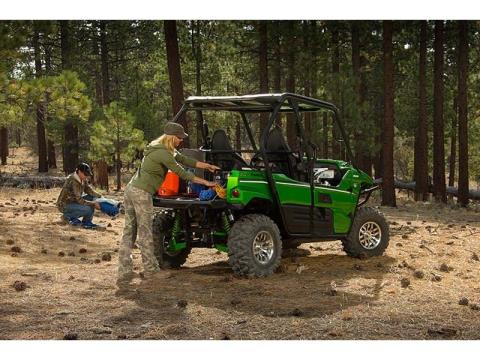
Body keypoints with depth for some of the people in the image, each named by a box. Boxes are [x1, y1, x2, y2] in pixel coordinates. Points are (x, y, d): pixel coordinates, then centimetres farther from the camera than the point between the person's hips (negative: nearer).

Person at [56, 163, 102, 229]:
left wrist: (100, 196, -12)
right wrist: (93, 204, -29)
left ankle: (86, 222, 2)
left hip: (73, 201, 10)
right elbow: (79, 200, -28)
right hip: (65, 205, -10)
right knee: (88, 209, -27)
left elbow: (89, 190, 4)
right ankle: (68, 216, -5)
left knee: (93, 197, -2)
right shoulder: (73, 181, -26)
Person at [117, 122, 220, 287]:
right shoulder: (163, 153, -13)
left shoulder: (166, 150, 16)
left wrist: (208, 166, 22)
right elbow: (181, 172, -10)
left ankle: (124, 273, 7)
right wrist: (205, 182, -4)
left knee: (129, 232, 7)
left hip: (131, 189, 10)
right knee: (145, 233, 2)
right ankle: (150, 269, 14)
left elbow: (185, 160, 21)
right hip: (141, 193, -10)